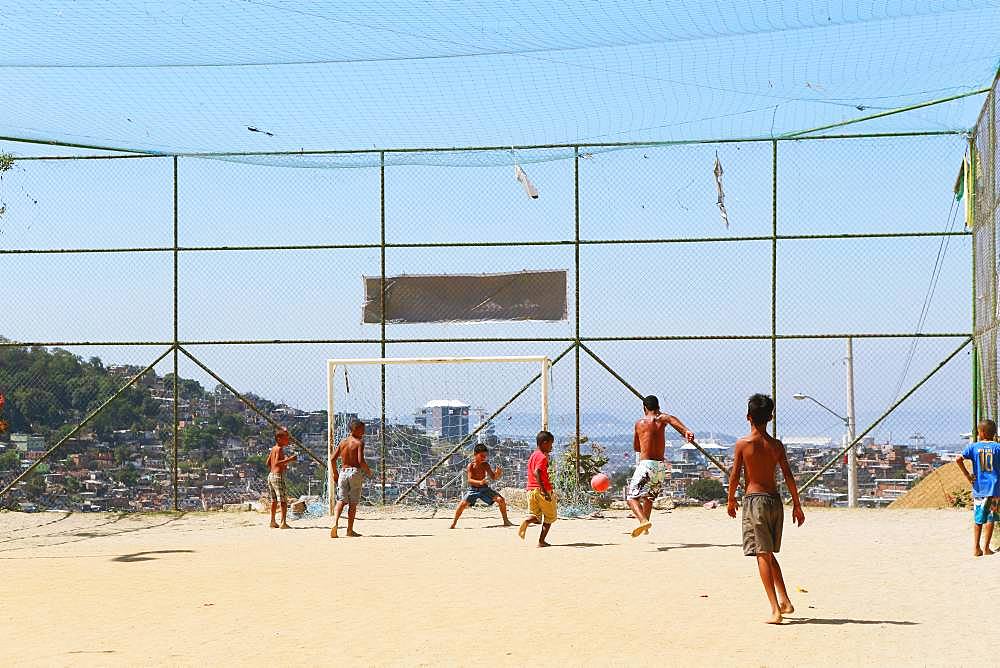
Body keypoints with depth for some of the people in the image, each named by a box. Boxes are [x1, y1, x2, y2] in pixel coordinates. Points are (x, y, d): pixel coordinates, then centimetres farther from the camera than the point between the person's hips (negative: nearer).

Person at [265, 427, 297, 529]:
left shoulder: (273, 449, 13)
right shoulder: (280, 449, -14)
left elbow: (268, 463, 20)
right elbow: (277, 462, -25)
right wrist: (289, 460, -27)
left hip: (270, 475, 10)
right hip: (278, 476, -10)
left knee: (274, 500, 16)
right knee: (284, 501, -10)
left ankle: (272, 522, 20)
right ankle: (283, 523, -15)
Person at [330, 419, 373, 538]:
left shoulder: (342, 442, 10)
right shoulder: (359, 443, -7)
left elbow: (332, 458, 7)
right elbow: (361, 460, -18)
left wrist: (335, 474, 17)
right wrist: (368, 471, -1)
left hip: (343, 472, 4)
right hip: (355, 472, -4)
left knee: (341, 500, 3)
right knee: (353, 503, 4)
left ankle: (335, 523, -21)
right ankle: (350, 530, 7)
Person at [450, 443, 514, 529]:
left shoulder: (485, 465, -4)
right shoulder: (470, 466, -14)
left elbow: (493, 477, -2)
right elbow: (470, 480, -23)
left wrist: (498, 473, -25)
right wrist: (480, 482, -41)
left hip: (485, 488, 3)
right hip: (473, 489, -3)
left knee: (501, 500, -9)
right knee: (463, 503, -21)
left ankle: (506, 521, 6)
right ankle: (454, 523, -3)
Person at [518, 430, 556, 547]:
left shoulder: (532, 456, 16)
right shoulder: (542, 457, -12)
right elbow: (537, 472, -26)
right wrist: (544, 490, -31)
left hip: (531, 489, 7)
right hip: (541, 490, -7)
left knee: (536, 516, 13)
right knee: (550, 517, 9)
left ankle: (527, 521, -21)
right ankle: (541, 541, 5)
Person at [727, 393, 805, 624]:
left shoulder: (742, 443, -7)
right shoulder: (776, 444, 3)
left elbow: (735, 476, -6)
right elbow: (788, 476, 2)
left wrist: (731, 500, 9)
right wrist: (797, 505, 8)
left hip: (754, 499, -4)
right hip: (774, 499, 4)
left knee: (763, 555, -3)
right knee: (769, 554, 20)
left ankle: (776, 609, -9)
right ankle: (784, 601, 16)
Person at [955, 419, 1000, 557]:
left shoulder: (974, 447, -1)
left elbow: (959, 459, -11)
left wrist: (967, 475, -3)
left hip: (979, 488, 1)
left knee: (978, 520, 10)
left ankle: (976, 548, 8)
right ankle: (986, 548, 6)